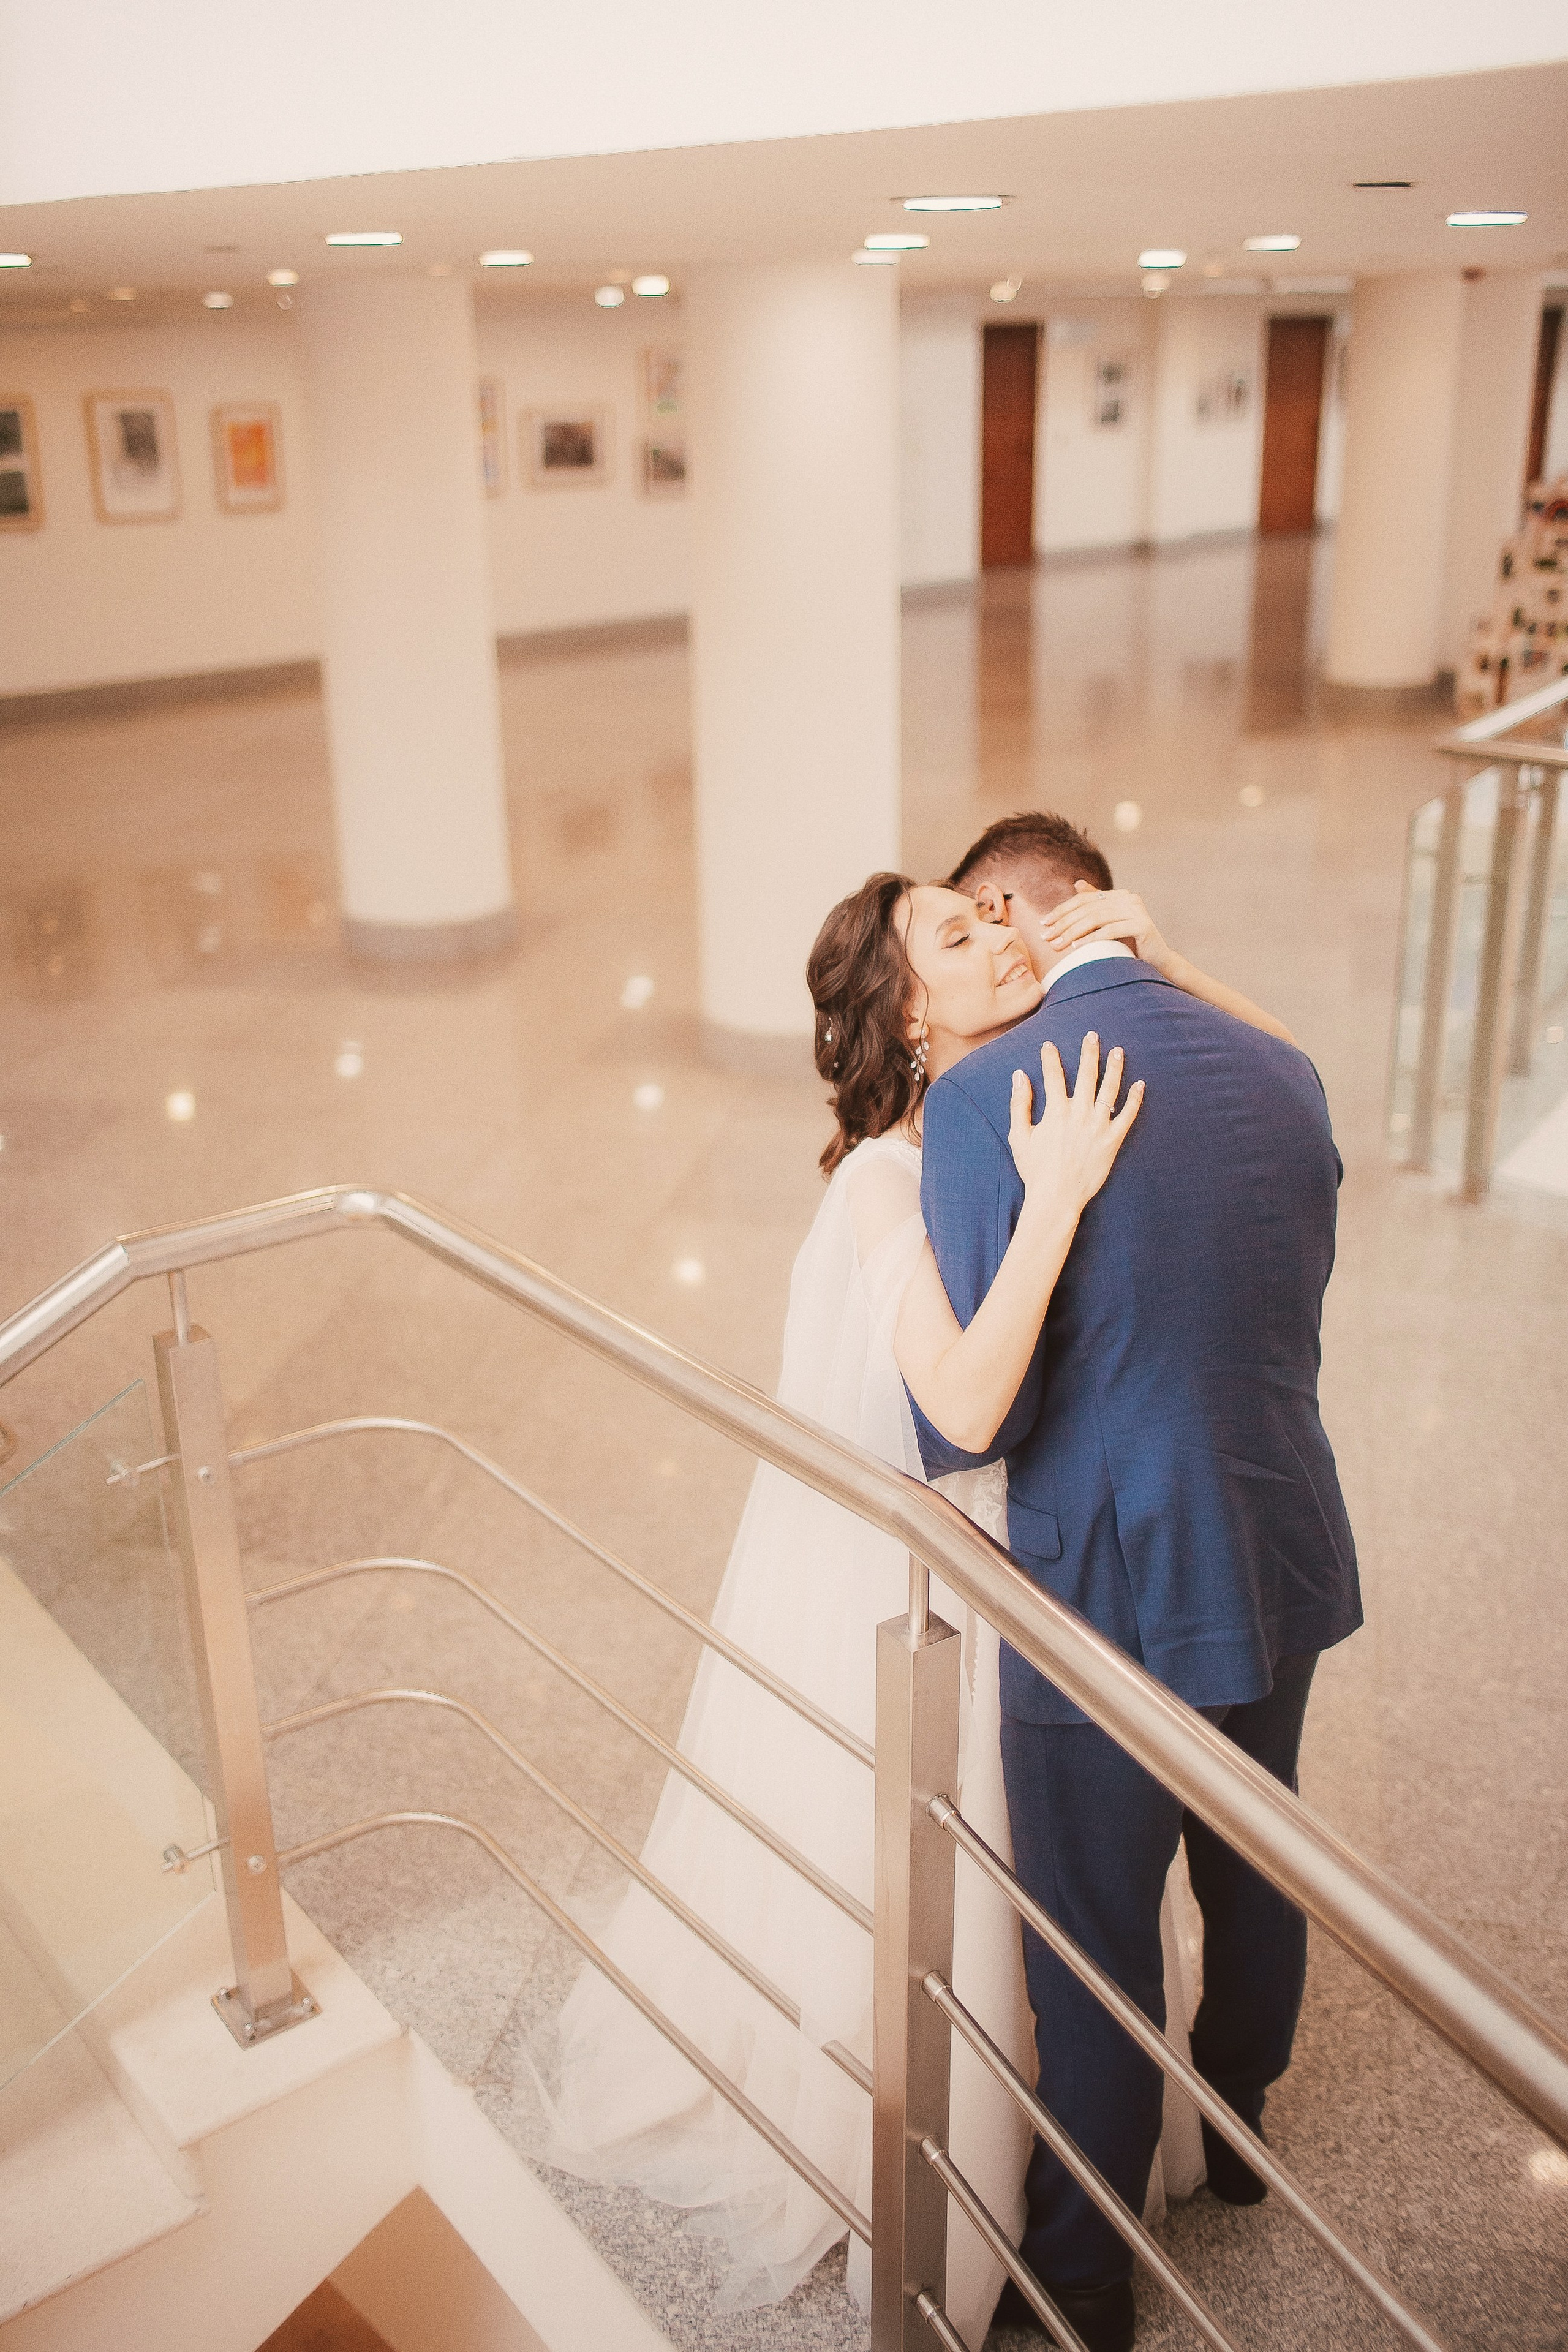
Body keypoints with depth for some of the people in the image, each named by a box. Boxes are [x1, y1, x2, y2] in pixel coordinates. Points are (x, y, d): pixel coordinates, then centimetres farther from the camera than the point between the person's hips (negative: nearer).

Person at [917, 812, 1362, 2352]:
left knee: (1096, 1950, 15)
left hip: (1108, 1596, -6)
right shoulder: (1282, 1072, -2)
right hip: (1283, 1562, 6)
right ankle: (1234, 2131, 56)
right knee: (1253, 1875, 29)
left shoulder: (985, 1101, -22)